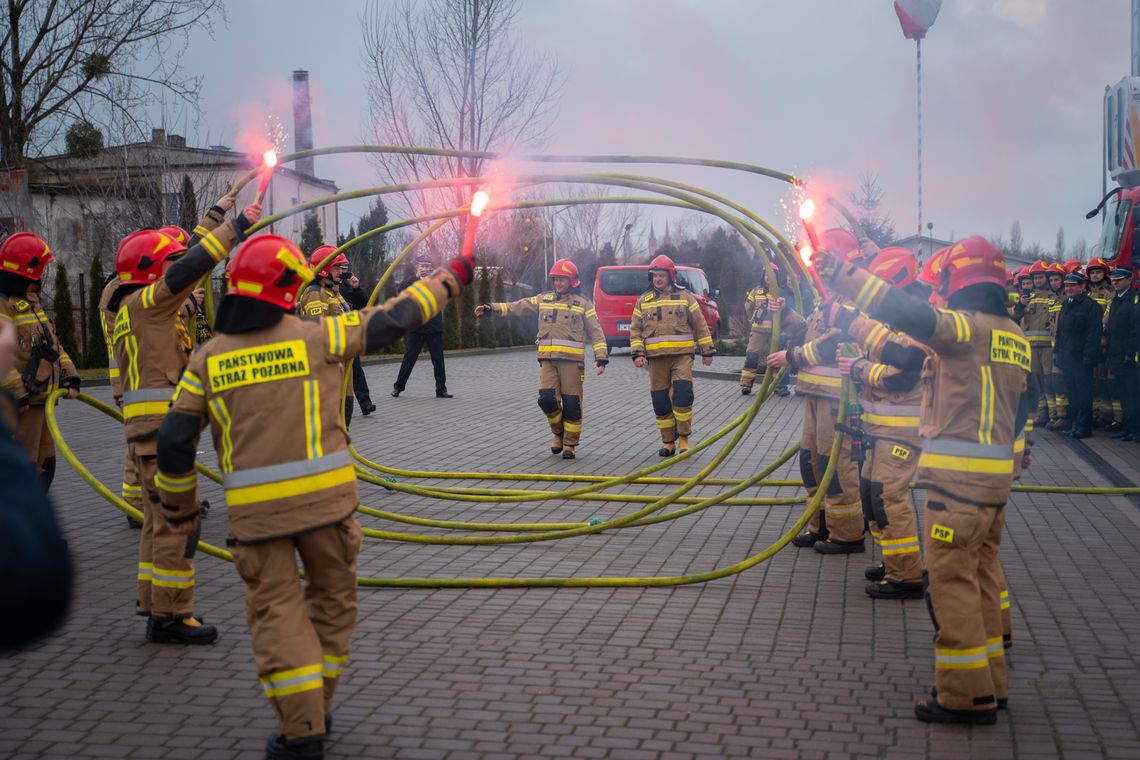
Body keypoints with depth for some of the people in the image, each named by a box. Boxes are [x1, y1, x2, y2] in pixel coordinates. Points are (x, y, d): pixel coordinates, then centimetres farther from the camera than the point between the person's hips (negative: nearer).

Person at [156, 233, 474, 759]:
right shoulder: (314, 336, -2)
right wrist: (450, 279, 19)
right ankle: (313, 709, 28)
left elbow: (174, 442, 2)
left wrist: (179, 507, 17)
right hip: (324, 498, 0)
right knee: (332, 597, 19)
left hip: (254, 509, 1)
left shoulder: (208, 359, 3)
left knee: (275, 609, 8)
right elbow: (392, 320, 5)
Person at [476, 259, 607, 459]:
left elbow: (596, 333, 4)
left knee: (571, 404, -2)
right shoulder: (543, 299, 15)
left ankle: (570, 444, 12)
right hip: (548, 360, 3)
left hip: (572, 361, -2)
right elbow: (517, 307, 12)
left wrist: (601, 358, -5)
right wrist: (492, 308, 1)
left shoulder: (583, 304, 6)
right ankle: (559, 432, 17)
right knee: (547, 399, -9)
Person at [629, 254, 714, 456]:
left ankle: (683, 438, -1)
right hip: (656, 358, 2)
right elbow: (635, 329, 11)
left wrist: (707, 351, 6)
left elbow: (700, 325, 9)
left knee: (683, 394, -14)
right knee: (660, 401, 4)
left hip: (682, 356, -2)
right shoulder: (643, 300, 11)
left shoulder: (685, 297, 6)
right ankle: (668, 441, 14)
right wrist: (637, 353, -1)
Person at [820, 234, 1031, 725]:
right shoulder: (1014, 337, 13)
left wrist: (842, 275, -27)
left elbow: (909, 314, -28)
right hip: (997, 472, 9)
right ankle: (988, 682, 24)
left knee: (950, 578, -4)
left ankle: (966, 694, 0)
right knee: (980, 574, 16)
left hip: (958, 475, -9)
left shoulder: (966, 328, -14)